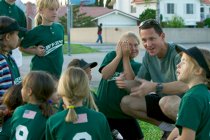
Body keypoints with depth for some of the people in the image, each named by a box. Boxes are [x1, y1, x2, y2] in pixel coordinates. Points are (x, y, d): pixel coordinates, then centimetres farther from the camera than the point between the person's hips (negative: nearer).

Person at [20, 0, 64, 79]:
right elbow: (23, 47, 2)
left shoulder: (60, 28, 4)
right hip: (40, 71, -5)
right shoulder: (36, 32, -9)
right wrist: (35, 51, -12)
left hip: (57, 71, 5)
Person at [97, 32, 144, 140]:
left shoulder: (137, 66, 4)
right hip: (103, 110, -1)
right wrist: (119, 55, -12)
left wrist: (126, 57, -11)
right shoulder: (112, 55, 2)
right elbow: (105, 74, -14)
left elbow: (131, 82, -15)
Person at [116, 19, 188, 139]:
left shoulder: (177, 53, -23)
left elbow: (186, 85, -37)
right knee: (126, 103, -8)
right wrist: (126, 83, -23)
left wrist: (154, 87, -48)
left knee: (167, 103, -39)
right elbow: (138, 84, 1)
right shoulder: (149, 55, 0)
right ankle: (169, 128, 0)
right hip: (162, 99, 7)